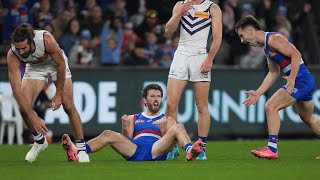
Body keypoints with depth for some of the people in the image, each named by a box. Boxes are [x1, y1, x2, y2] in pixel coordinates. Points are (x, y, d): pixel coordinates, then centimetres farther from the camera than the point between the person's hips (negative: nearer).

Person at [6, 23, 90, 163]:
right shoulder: (12, 55, -34)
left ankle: (81, 148, 1)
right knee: (24, 108, -13)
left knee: (68, 106, -11)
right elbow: (16, 89, -34)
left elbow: (61, 63, -22)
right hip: (34, 67, 2)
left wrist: (59, 93, -16)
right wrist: (33, 117, -39)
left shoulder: (46, 40, -40)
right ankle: (39, 141, 13)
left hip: (56, 63, -2)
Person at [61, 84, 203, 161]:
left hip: (157, 151, -1)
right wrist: (125, 128, -2)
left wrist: (164, 130, -7)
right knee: (108, 135, -23)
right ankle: (76, 152, -43)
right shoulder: (133, 118, 30)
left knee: (178, 128, -23)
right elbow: (125, 141, 17)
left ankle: (189, 151, -55)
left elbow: (169, 143, 12)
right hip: (134, 149, 1)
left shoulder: (167, 120, 26)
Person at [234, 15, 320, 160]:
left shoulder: (273, 39, -15)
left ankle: (272, 149, -14)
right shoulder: (266, 47, 16)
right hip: (305, 83, 10)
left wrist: (292, 79, -28)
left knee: (271, 106, -15)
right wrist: (258, 93, 15)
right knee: (308, 119, 22)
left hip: (301, 79, -10)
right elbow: (273, 73, 20)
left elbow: (296, 54, -22)